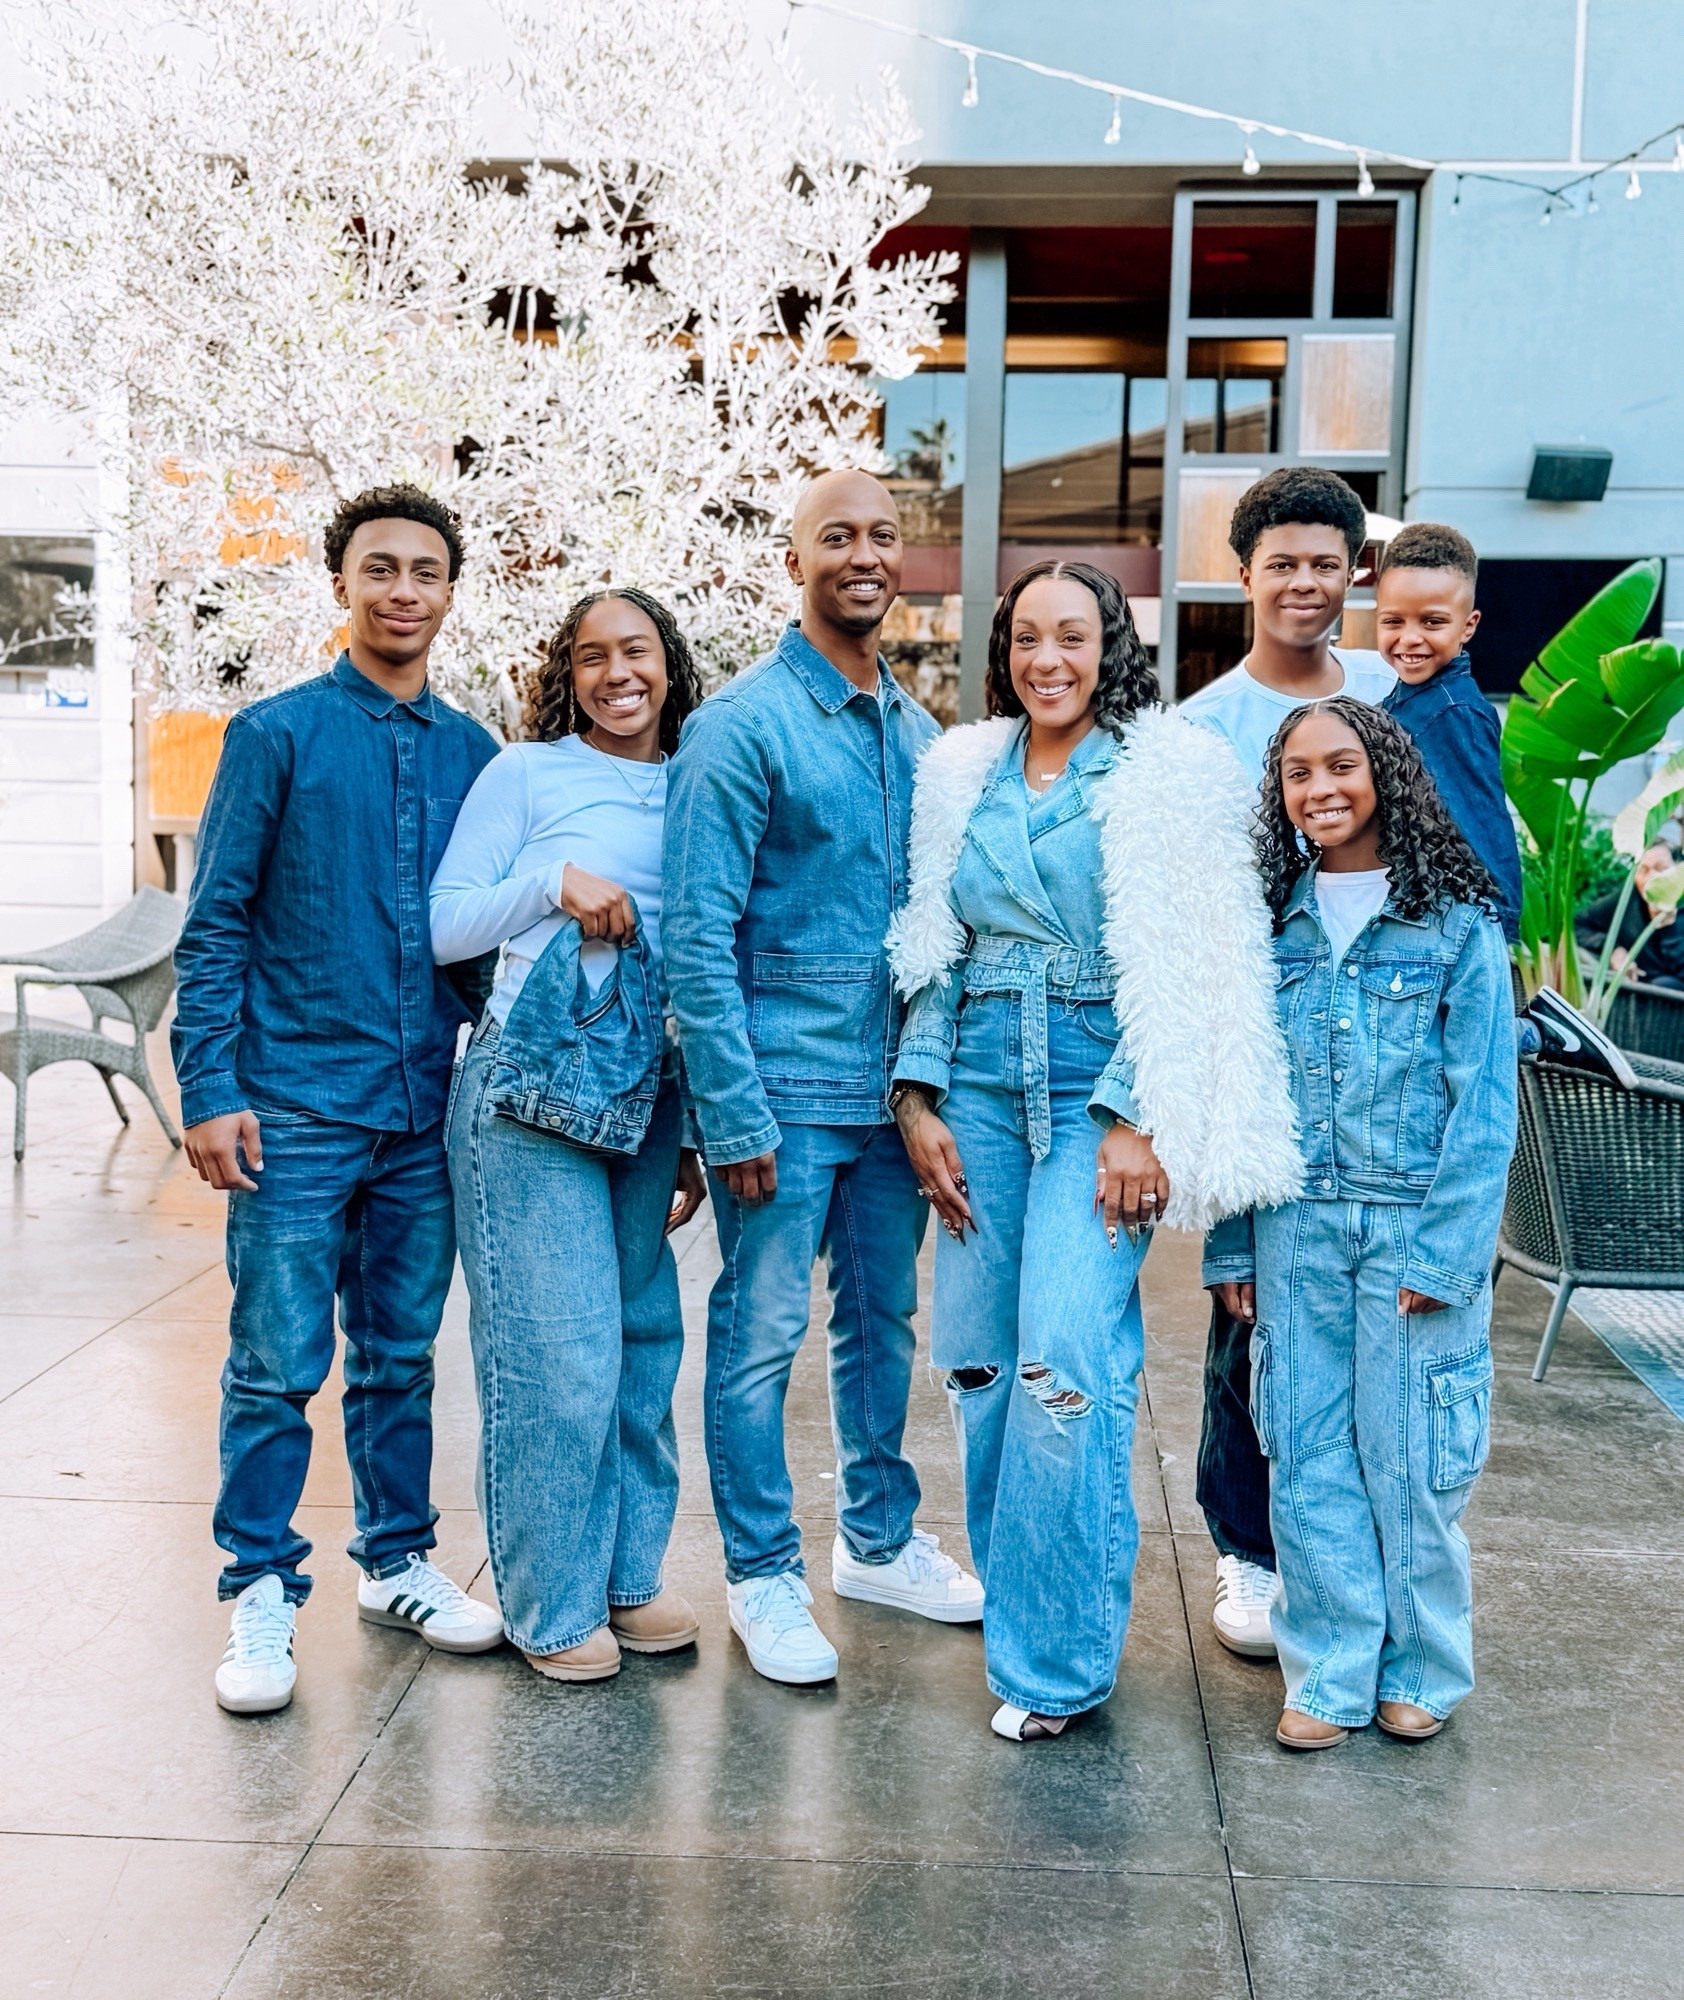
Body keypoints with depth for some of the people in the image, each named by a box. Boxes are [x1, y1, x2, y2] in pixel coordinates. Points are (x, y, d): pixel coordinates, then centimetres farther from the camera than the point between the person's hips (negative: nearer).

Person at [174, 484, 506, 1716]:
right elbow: (216, 927, -4)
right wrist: (210, 1089, -10)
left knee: (402, 1355, 14)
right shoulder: (278, 734, -2)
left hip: (427, 1108, 4)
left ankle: (398, 1563, 28)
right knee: (278, 1367, 0)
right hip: (297, 1108, -4)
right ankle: (263, 1593, 13)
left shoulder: (475, 756, 9)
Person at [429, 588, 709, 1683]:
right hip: (532, 1094, -5)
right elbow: (445, 925, -2)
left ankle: (628, 1575, 25)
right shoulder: (525, 773, 0)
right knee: (558, 1352, -4)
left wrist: (694, 1133, 16)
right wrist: (556, 880, -16)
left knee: (645, 1343, 9)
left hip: (648, 1099, 5)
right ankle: (553, 1604, 11)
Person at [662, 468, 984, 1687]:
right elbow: (699, 934, -13)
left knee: (885, 1320, 16)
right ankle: (763, 1577, 16)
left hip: (895, 1083, 6)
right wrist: (734, 1114, -17)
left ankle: (878, 1539, 32)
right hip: (785, 1087, -6)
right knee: (762, 1334, 2)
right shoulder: (743, 725, -9)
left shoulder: (917, 729, 11)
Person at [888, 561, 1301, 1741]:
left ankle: (1055, 1655, 1)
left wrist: (1139, 1118, -13)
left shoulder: (1175, 776, -2)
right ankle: (1013, 1591, 24)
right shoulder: (961, 775, 12)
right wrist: (919, 1097, 6)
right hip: (981, 1088, 5)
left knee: (1066, 1363, -12)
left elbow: (1197, 967, -7)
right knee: (979, 1356, 6)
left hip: (1102, 1095, -4)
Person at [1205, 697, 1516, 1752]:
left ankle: (1421, 1668, 23)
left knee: (1408, 1458, 4)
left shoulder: (1457, 923, -3)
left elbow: (1485, 1101, -5)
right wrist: (1233, 1246, 5)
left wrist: (1445, 1250, -12)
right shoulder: (1273, 922, 7)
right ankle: (1331, 1674, 20)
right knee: (1308, 1460, 7)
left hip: (1414, 1229, -3)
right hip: (1295, 1230, 3)